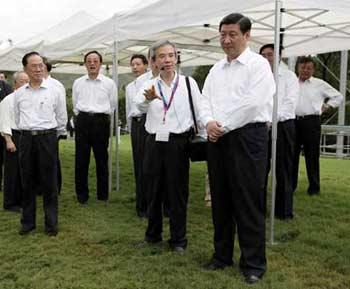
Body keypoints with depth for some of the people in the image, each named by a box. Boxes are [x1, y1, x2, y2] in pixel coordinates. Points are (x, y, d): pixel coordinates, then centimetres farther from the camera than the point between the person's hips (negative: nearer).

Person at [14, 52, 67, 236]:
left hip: (47, 137, -2)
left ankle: (51, 223, 13)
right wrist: (27, 134, 13)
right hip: (26, 139, 3)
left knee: (49, 182, 2)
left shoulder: (54, 91, -1)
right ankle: (28, 221, 22)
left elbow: (62, 119, 6)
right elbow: (17, 119, 16)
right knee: (27, 182, 9)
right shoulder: (19, 93, 6)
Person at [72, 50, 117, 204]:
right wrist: (82, 116, 13)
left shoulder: (109, 83, 3)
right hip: (83, 121, 2)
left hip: (101, 121, -1)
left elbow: (113, 105, 11)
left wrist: (102, 117, 11)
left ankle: (103, 194, 16)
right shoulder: (77, 83, 9)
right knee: (81, 158, 3)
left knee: (102, 158, 5)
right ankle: (81, 194, 14)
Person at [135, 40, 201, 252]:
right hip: (154, 142, 2)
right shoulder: (149, 85, 4)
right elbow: (140, 106, -17)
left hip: (178, 142, -2)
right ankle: (153, 234, 30)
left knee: (178, 192, 4)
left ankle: (178, 239, 18)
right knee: (154, 191, 12)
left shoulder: (188, 83, 0)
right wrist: (148, 98, -40)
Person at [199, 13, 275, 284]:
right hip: (217, 138, 7)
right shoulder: (216, 69, 17)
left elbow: (253, 103, -16)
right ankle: (222, 254, 26)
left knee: (248, 202, -2)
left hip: (247, 136, -6)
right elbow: (205, 100, 11)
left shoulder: (258, 64, -4)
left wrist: (223, 127, -12)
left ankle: (253, 263, 11)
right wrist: (209, 122, -10)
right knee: (220, 199, 12)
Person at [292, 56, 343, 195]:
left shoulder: (320, 84, 5)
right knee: (292, 154, 6)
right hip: (294, 121, 2)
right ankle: (291, 185, 16)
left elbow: (338, 96, 13)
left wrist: (325, 107, 5)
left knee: (312, 156, 1)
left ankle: (314, 187, 10)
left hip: (311, 122, -2)